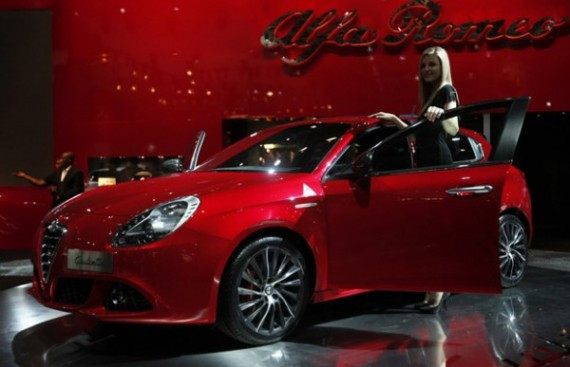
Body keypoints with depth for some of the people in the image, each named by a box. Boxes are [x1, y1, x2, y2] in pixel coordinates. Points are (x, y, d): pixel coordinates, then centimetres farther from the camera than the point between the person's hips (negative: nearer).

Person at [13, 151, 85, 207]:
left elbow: (77, 190, -11)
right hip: (57, 206, 7)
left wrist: (61, 196, -10)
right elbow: (40, 183, 15)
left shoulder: (76, 172, -5)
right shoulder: (58, 173, 16)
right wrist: (24, 176, 12)